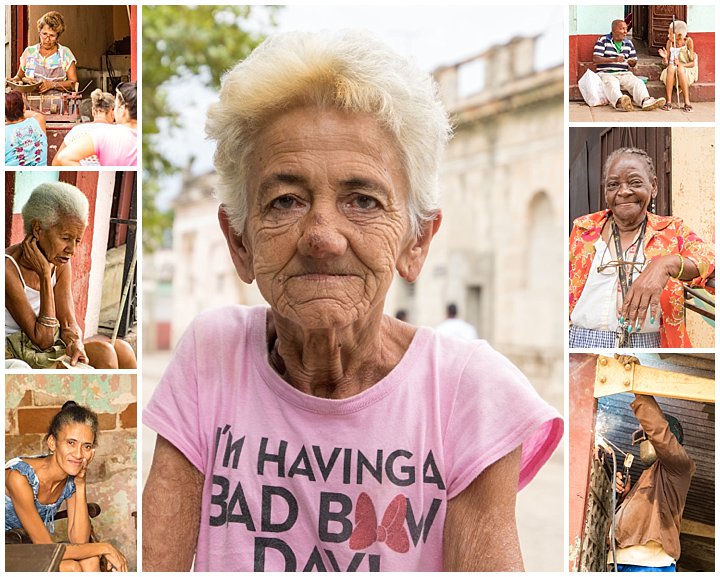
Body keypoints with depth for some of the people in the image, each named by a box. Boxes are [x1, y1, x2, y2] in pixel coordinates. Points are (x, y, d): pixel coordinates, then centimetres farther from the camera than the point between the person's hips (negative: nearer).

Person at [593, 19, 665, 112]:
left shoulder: (629, 43, 18)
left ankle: (646, 101, -52)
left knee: (638, 82, -24)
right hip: (606, 73, -5)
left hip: (624, 74, 5)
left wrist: (632, 63, -5)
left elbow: (634, 62, 23)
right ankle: (620, 101, -69)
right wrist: (614, 60, -20)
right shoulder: (603, 40, 4)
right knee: (611, 83, -38)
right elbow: (595, 59, -8)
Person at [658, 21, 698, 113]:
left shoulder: (688, 41, -4)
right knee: (671, 67, -32)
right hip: (672, 73, 2)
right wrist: (665, 57, -16)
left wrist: (681, 64, -23)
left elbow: (692, 63, -5)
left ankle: (687, 102, -39)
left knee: (680, 69, -36)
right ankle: (668, 102, -38)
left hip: (687, 71, -2)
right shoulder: (669, 43, 4)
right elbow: (666, 63, 6)